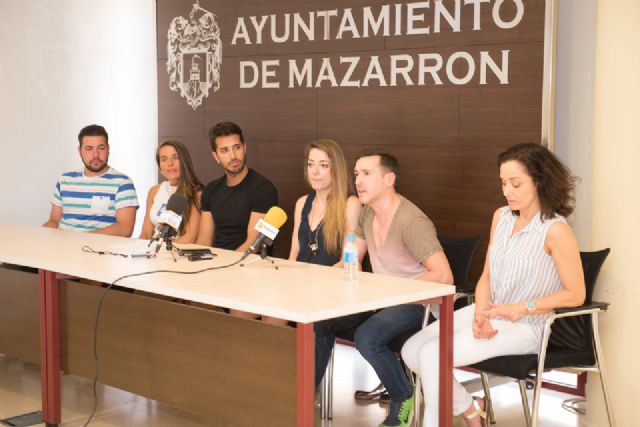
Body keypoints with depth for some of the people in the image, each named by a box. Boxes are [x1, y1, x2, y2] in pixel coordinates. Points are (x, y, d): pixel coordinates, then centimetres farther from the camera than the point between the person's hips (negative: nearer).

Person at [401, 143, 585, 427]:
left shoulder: (555, 230, -15)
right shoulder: (501, 217, 7)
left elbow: (575, 294, -14)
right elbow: (487, 276, 11)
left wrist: (520, 307, -17)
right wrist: (480, 313, -8)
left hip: (523, 326, -8)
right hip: (487, 314, 8)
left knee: (431, 354, -22)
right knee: (411, 350, -6)